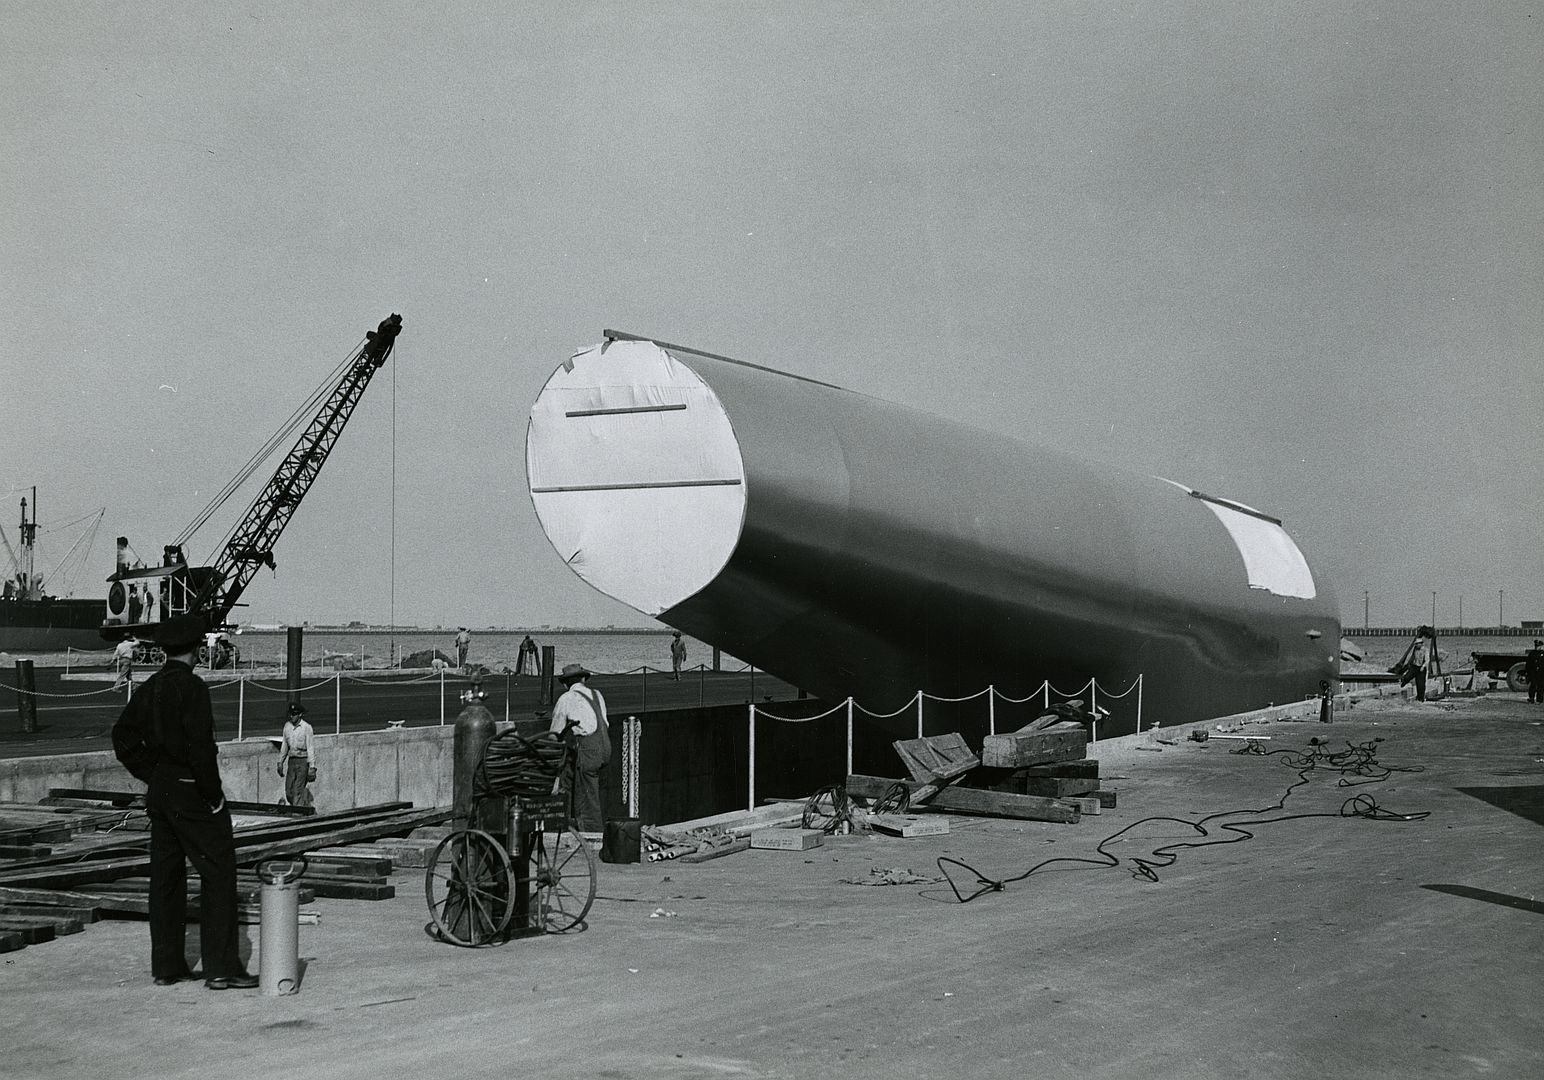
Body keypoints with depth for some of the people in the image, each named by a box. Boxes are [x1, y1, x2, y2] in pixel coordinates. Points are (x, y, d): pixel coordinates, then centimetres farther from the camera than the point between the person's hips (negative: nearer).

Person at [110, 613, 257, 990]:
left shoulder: (148, 688, 8)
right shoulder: (191, 686, -16)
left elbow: (122, 735, 13)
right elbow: (200, 746, -22)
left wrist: (152, 775, 15)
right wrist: (213, 794, -14)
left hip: (160, 791, 8)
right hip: (192, 792, -8)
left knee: (166, 876, 12)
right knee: (218, 873, -3)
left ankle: (166, 966, 17)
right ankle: (221, 967, -5)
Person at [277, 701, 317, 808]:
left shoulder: (306, 727, -10)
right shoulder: (287, 726, 8)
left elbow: (311, 748, -11)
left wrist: (312, 767, -16)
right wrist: (280, 762, 19)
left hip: (303, 761, -6)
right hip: (291, 761, 6)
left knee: (297, 791, -9)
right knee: (289, 792, 3)